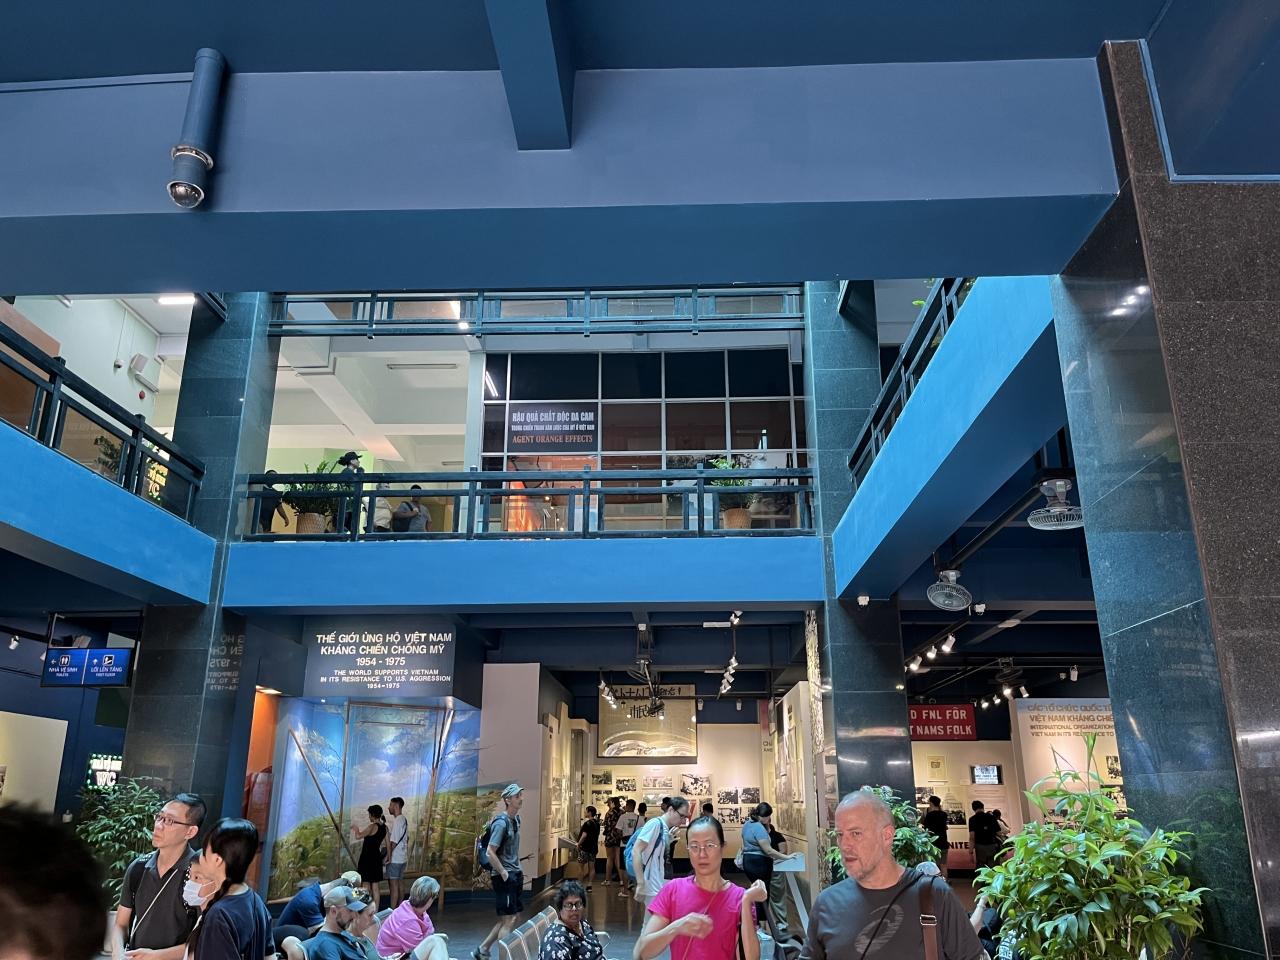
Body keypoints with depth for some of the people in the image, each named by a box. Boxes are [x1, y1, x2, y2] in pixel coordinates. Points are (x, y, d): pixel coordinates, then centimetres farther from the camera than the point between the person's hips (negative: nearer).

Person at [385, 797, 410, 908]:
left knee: (393, 884, -3)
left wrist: (389, 856, -14)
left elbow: (393, 842, -20)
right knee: (400, 883, 14)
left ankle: (392, 911, 0)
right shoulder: (404, 820, 9)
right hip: (403, 857, 9)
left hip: (394, 858, -9)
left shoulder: (397, 821, -19)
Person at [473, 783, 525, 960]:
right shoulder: (501, 822, -18)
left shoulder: (516, 819, 9)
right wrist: (503, 873, -16)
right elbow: (490, 852, -21)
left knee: (506, 919, 16)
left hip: (514, 875, 9)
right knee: (509, 920, -4)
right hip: (505, 877, -9)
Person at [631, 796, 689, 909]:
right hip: (651, 888, -8)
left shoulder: (666, 830, 11)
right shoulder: (655, 823, -13)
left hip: (660, 887, 8)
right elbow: (636, 851, -19)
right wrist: (640, 884, -22)